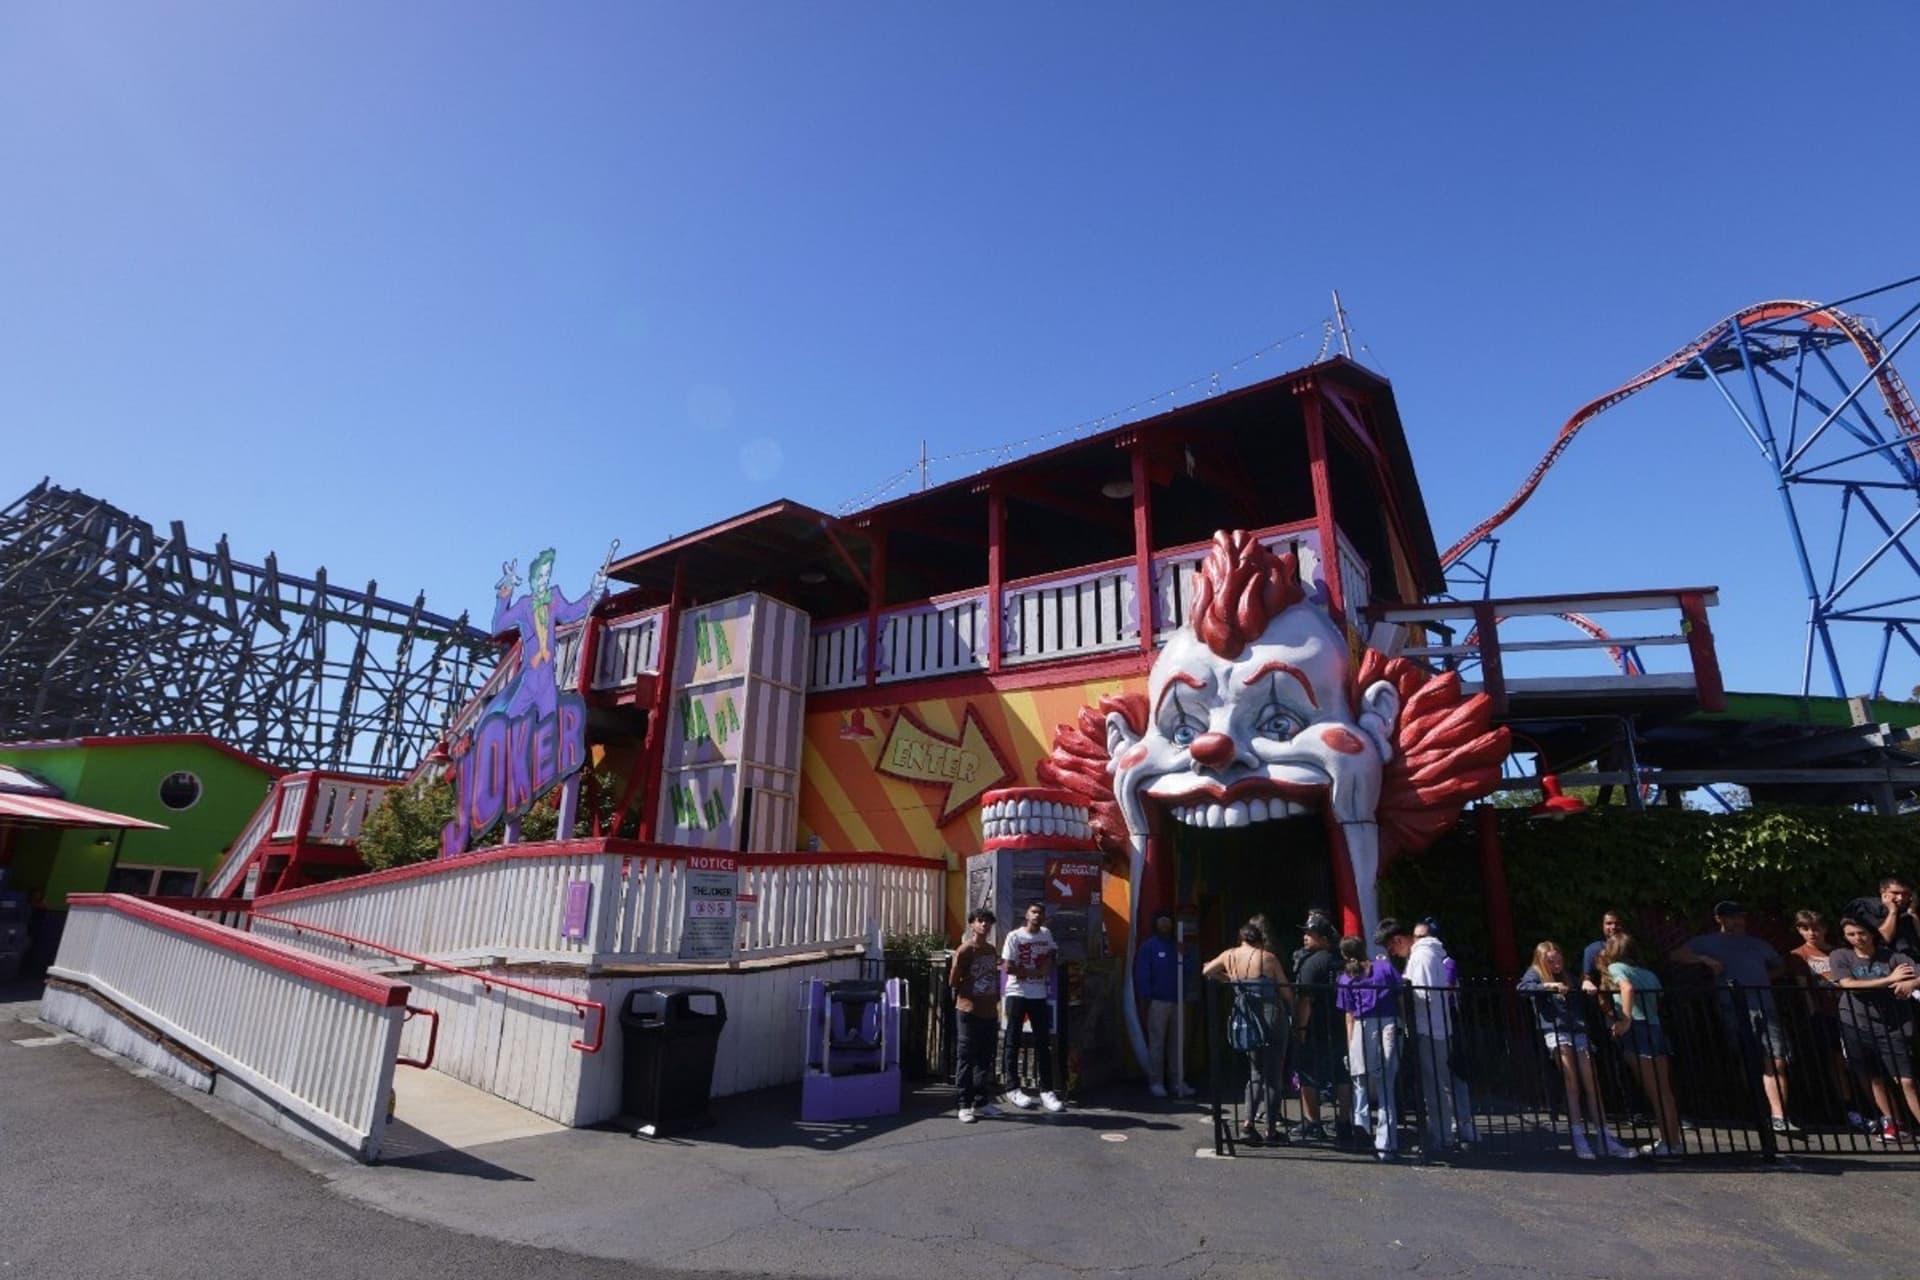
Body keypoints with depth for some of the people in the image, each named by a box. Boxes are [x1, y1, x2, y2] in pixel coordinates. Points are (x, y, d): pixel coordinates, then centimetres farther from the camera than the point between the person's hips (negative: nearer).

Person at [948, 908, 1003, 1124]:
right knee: (966, 1059, 0)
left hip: (989, 1013, 7)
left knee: (985, 1059, 13)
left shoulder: (992, 950, 10)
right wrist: (969, 992, 2)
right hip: (969, 1012, -7)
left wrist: (995, 1005, 14)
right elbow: (953, 981, -9)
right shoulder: (965, 950, -11)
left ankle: (980, 1101, 23)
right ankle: (965, 1105, 7)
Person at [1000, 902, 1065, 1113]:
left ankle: (1046, 1090, 13)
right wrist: (1036, 972, -13)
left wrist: (1049, 961, -1)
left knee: (1043, 1042, 6)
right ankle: (1013, 1089, 12)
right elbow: (1008, 967, -16)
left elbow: (1052, 953, 23)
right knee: (1013, 1042, 3)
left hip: (1039, 995, 5)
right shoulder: (1015, 936, -11)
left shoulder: (1046, 934, 6)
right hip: (1017, 994, -5)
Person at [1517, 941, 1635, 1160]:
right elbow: (1523, 987, -11)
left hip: (1578, 1033, 5)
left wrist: (1587, 981, -8)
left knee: (1591, 1086, 0)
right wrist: (1548, 986, -21)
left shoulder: (1569, 976, 24)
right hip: (1555, 1032, -5)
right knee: (1572, 1086, -10)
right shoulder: (1535, 973, 8)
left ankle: (1605, 1138, 4)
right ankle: (1579, 1138, -7)